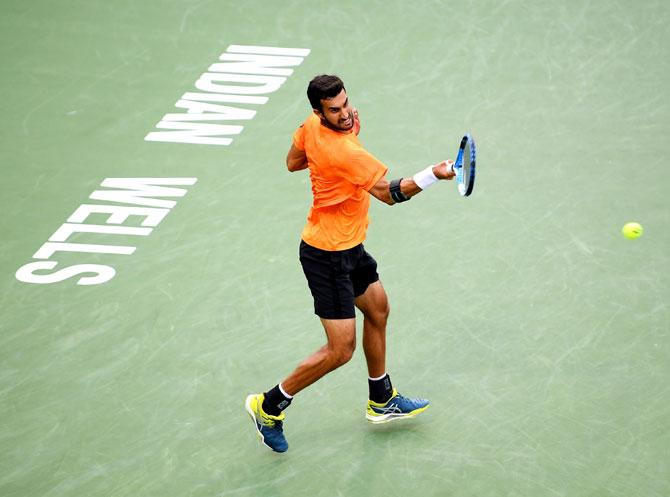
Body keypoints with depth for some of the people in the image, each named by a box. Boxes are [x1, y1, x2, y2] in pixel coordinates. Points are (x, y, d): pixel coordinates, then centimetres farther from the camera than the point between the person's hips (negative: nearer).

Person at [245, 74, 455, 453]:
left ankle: (382, 400, 42)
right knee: (341, 350, -7)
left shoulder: (312, 125, -5)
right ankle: (269, 406, 8)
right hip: (327, 256, -10)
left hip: (348, 247, 10)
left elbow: (293, 162, 13)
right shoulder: (345, 152, -32)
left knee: (378, 310, 25)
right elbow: (389, 193, -29)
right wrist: (433, 176, -41)